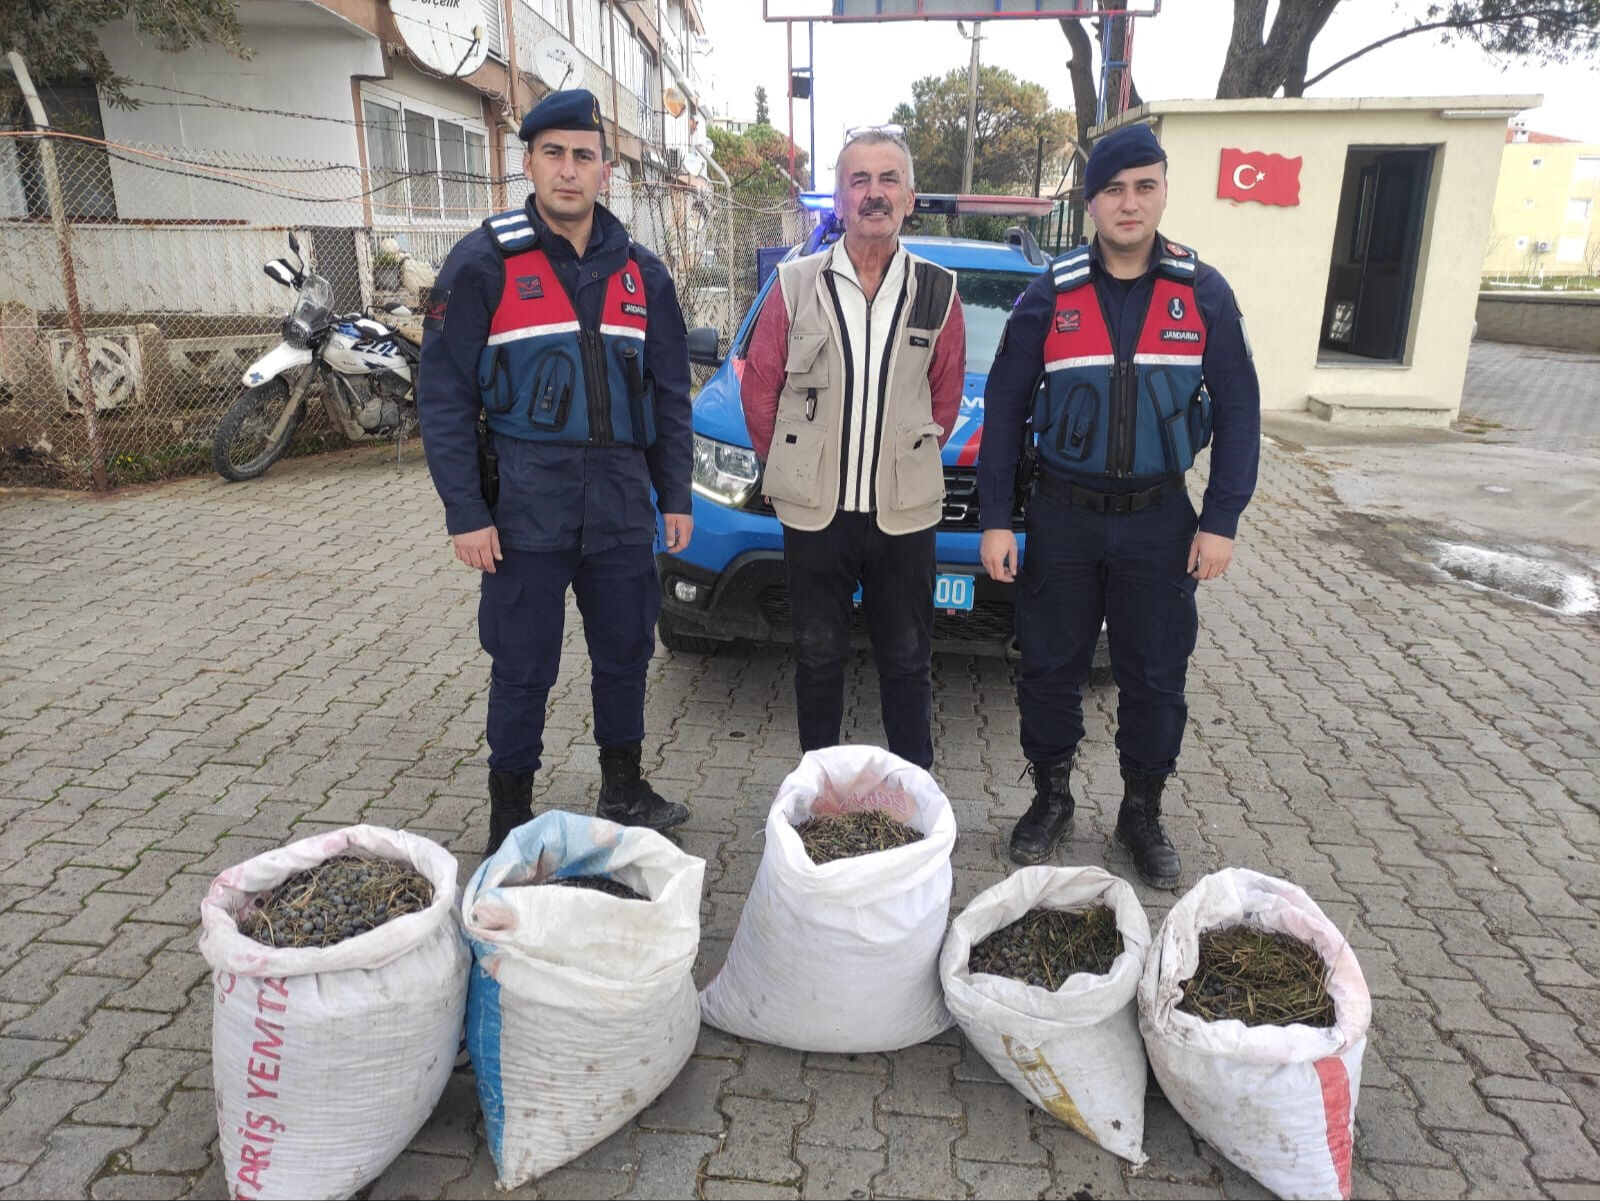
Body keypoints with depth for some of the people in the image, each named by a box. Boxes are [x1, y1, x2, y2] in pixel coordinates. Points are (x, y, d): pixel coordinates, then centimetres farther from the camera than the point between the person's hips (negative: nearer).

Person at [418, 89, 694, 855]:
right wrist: (465, 512, -11)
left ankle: (624, 793, 32)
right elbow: (444, 396, -6)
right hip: (526, 502, -4)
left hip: (622, 499, 4)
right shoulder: (484, 262, -4)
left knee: (625, 654, 13)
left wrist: (675, 495, 7)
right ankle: (509, 822, 21)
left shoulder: (640, 272, 9)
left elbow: (669, 393, 13)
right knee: (523, 669, 4)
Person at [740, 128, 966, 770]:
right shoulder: (796, 285, 1)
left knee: (907, 661, 11)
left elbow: (946, 395, 10)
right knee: (818, 657, 12)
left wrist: (909, 458, 8)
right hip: (814, 508, 0)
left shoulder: (937, 291, 3)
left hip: (904, 511, 0)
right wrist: (791, 464, 7)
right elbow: (758, 385, 6)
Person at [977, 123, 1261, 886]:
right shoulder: (1050, 296, -2)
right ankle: (1051, 799, 29)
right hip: (1062, 516, 0)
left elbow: (1238, 413, 2)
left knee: (1156, 679, 8)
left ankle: (1143, 815, 28)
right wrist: (994, 520, -4)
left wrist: (1221, 520, -4)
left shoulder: (1203, 294, 0)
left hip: (1158, 520, 1)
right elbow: (1004, 411, 0)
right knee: (1050, 668, 8)